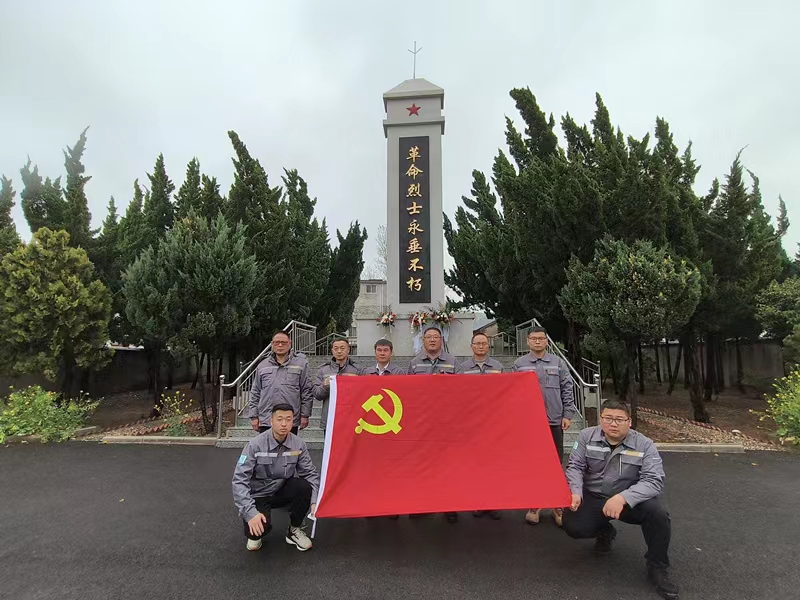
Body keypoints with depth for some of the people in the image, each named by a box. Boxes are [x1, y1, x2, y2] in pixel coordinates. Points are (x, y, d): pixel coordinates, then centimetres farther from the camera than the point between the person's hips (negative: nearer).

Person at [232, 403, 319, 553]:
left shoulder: (298, 444, -14)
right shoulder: (256, 445, -23)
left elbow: (310, 474, -8)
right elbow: (239, 480, -24)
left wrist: (315, 501, -24)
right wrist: (250, 512, -33)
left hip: (282, 491, 3)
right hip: (258, 495, -3)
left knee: (304, 486, -27)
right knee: (260, 527, -32)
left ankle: (294, 531, 1)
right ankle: (254, 536, 10)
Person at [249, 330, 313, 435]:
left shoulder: (301, 363, 2)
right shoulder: (262, 366, 11)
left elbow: (307, 390, 1)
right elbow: (255, 393, 14)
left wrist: (305, 415, -2)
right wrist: (254, 416, 8)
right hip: (266, 421, 2)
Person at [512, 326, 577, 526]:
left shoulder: (558, 363, 4)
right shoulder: (520, 364, 1)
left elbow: (567, 390, 4)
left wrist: (568, 414, -1)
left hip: (554, 420, 1)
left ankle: (557, 505, 22)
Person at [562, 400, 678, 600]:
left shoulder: (645, 445, -13)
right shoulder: (587, 436, -8)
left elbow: (654, 481, -21)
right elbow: (574, 466, -4)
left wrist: (623, 498, -35)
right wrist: (576, 492, -23)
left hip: (631, 500, -1)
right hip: (592, 497, 1)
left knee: (657, 513, -30)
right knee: (572, 526, -20)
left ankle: (657, 569, -3)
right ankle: (604, 532, 18)